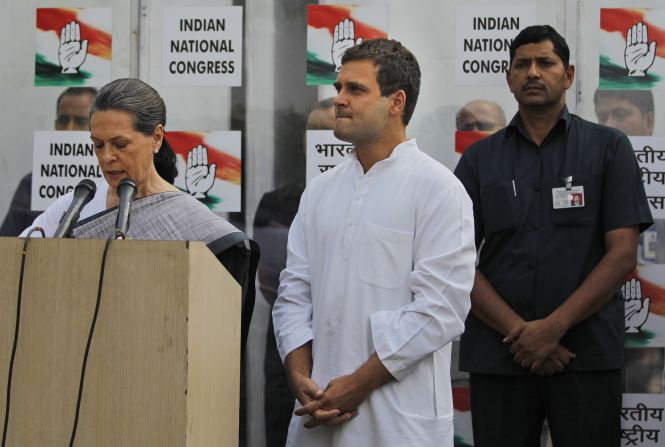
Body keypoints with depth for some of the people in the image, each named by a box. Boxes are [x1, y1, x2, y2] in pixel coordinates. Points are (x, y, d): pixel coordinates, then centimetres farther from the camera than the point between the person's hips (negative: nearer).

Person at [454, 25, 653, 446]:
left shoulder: (609, 148, 4)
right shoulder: (480, 159, 9)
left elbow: (622, 254, -4)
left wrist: (554, 326, -13)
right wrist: (519, 332, -11)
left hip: (587, 355, -1)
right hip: (497, 356, 2)